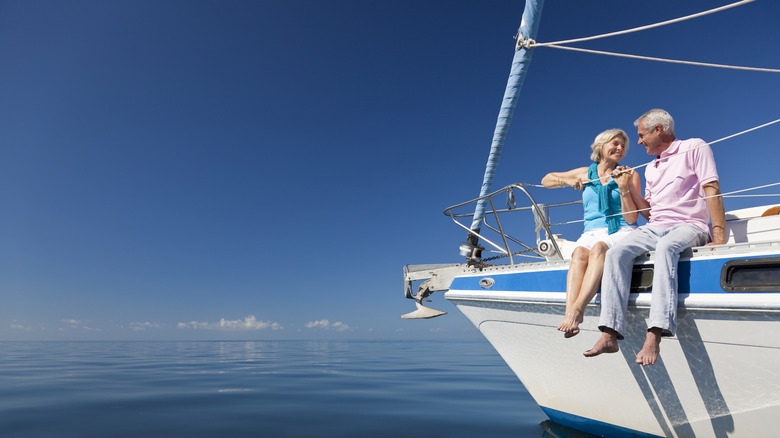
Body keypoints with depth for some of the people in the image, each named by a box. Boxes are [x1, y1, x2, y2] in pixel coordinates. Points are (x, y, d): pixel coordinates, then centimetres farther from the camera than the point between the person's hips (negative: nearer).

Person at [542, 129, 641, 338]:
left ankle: (577, 309, -53)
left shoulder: (630, 175, 12)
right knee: (579, 253, -35)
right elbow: (546, 180, 27)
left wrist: (623, 188, -12)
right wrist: (567, 181, 8)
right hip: (592, 233, 2)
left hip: (622, 232, -2)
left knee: (599, 248, -38)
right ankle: (570, 314, -52)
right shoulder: (585, 173, 18)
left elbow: (631, 218, 2)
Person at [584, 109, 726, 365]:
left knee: (665, 248, -40)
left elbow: (712, 191, -6)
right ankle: (610, 334, -34)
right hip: (654, 228, 5)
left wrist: (719, 238, -16)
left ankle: (654, 336, -48)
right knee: (616, 253, -25)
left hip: (689, 226, -5)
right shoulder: (651, 168, 24)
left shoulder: (695, 147, 6)